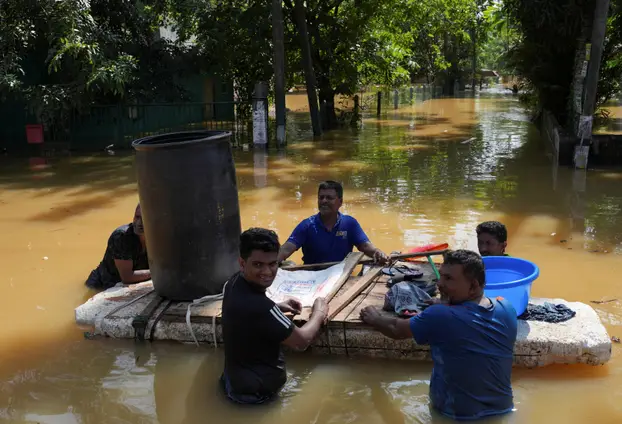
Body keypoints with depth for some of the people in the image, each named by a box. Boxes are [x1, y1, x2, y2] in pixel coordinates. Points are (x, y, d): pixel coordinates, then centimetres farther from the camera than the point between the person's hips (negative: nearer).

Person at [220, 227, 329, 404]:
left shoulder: (235, 283, -10)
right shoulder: (258, 306, -35)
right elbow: (301, 342, -22)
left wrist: (277, 308, 2)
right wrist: (319, 313, -5)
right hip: (256, 390, -7)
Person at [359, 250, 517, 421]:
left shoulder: (439, 317, -23)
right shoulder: (507, 309, -8)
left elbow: (395, 329, -4)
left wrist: (373, 318, 14)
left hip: (459, 414, -3)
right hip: (502, 409, 4)